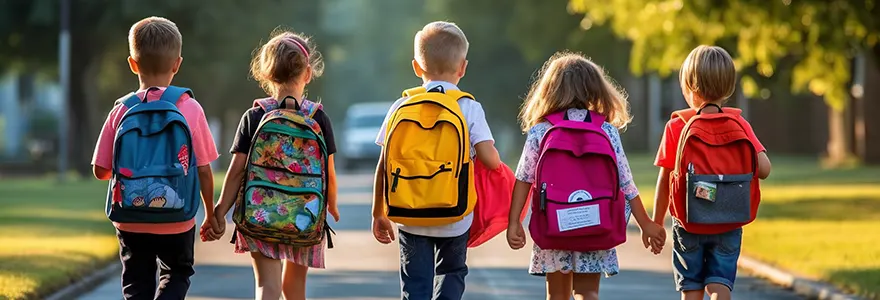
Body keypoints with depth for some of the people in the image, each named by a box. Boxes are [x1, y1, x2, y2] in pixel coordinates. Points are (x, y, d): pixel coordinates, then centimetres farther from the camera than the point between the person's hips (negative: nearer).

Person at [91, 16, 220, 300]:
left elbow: (101, 170, -2)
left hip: (131, 221, 1)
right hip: (177, 221, 0)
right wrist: (210, 214, 9)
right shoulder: (190, 109, -9)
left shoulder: (122, 111, -7)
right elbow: (204, 171, -5)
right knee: (177, 275, 21)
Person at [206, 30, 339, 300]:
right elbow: (328, 171, 2)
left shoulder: (254, 117, -5)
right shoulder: (318, 117, -4)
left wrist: (221, 212, 1)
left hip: (259, 215, -1)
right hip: (306, 217, 2)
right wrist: (332, 205, 21)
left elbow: (237, 169, -6)